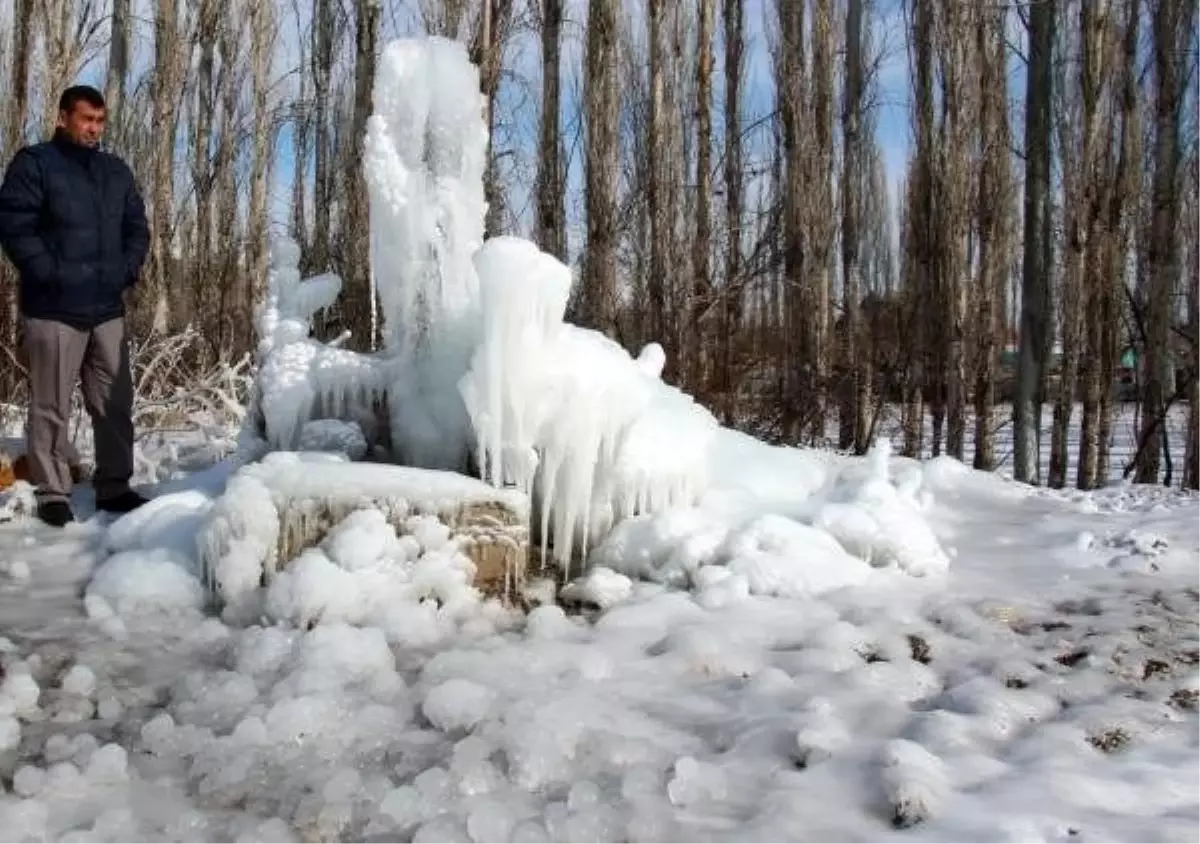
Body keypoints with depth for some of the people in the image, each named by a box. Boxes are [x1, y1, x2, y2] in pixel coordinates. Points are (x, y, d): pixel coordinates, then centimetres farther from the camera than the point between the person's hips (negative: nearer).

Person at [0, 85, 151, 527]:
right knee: (51, 407, -1)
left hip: (107, 309, 5)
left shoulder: (117, 171, 16)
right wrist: (50, 274, -15)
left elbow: (137, 227, 20)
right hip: (53, 309, -5)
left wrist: (127, 270, 3)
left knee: (115, 404, 7)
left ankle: (114, 487, 16)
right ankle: (52, 493, 7)